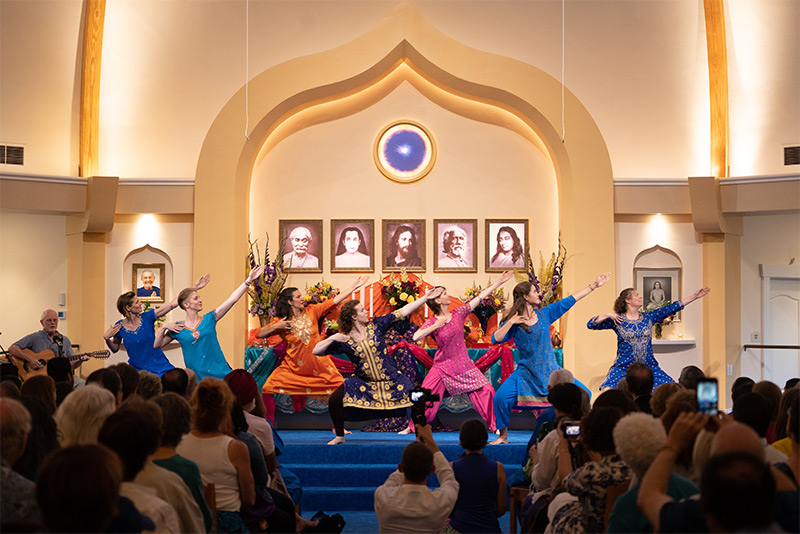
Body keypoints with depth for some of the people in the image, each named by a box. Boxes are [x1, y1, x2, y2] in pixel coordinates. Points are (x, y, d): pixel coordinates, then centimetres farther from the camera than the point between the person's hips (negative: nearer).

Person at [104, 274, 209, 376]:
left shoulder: (147, 317, -5)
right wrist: (106, 338, -8)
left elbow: (172, 304, -9)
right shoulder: (119, 327, -5)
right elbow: (115, 349, 11)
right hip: (138, 371, 0)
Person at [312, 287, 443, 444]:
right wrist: (332, 338, -21)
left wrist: (425, 297, -6)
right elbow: (316, 351, -5)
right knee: (334, 401, -15)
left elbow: (403, 312, -3)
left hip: (390, 379, 0)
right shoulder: (344, 339, -5)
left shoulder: (376, 325, -3)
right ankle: (340, 436, 9)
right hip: (362, 382, 0)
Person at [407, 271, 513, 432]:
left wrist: (501, 281, -1)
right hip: (442, 367, -2)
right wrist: (436, 326, -24)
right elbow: (416, 337, -21)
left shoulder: (458, 313, -1)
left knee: (485, 391, -4)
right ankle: (412, 426, 11)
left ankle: (495, 426, 8)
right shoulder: (432, 323, -7)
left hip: (464, 365, 2)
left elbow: (481, 296, 0)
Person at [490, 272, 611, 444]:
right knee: (500, 398, -20)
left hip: (550, 371, 3)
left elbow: (570, 300, 7)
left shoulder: (545, 313, 5)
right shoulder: (513, 322, -2)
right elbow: (495, 339, -12)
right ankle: (503, 436, 2)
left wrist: (594, 285, 8)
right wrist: (510, 322, -19)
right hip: (526, 372, -2)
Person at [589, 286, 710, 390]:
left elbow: (671, 308, 9)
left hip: (649, 366, 4)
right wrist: (607, 316, -15)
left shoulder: (648, 317, 9)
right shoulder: (617, 320, -2)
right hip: (623, 367, -4)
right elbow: (591, 325, -4)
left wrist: (694, 296, 8)